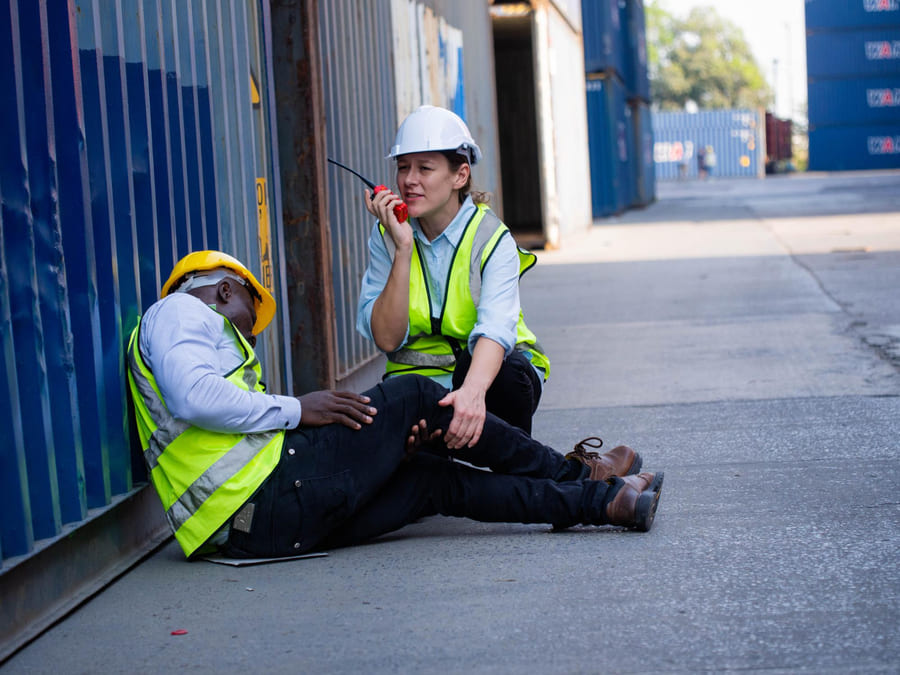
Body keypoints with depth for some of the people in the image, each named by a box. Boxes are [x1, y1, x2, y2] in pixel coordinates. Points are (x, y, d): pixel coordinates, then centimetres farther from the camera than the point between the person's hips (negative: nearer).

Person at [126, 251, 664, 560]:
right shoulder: (179, 312, 5)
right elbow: (194, 396, -19)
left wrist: (384, 449, 9)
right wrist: (296, 409, -8)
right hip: (272, 495, -9)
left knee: (437, 480, 12)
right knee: (415, 395, 2)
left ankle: (603, 502, 15)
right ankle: (576, 475, 13)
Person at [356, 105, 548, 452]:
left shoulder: (492, 239, -13)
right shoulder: (386, 235, -4)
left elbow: (495, 329, -32)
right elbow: (387, 339, -14)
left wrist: (473, 390, -54)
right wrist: (403, 249, -23)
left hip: (489, 372, -1)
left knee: (507, 371, -37)